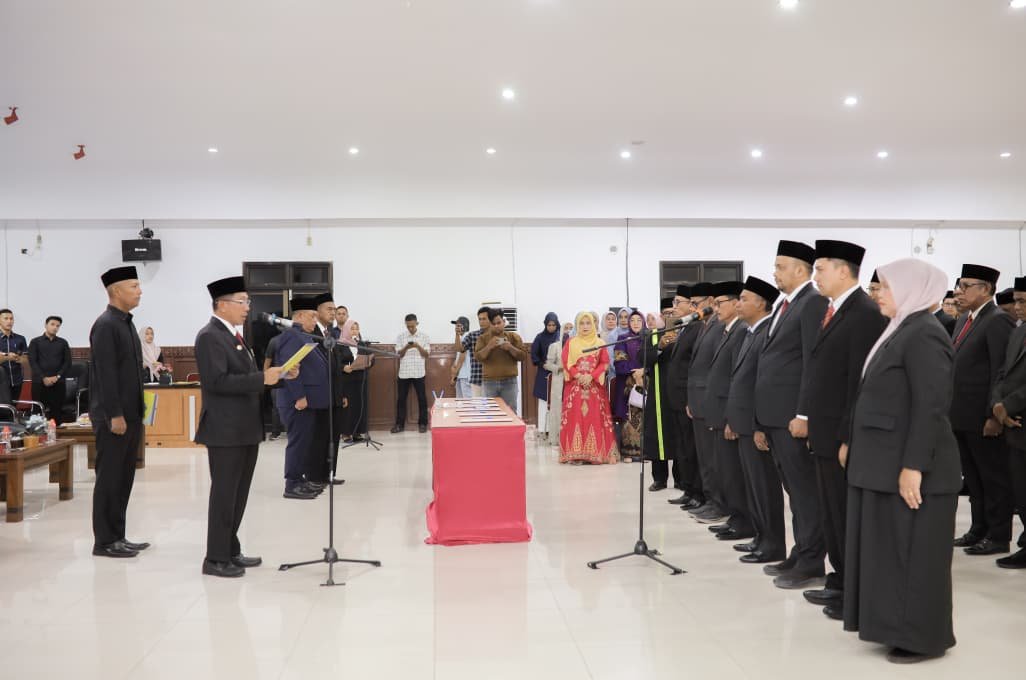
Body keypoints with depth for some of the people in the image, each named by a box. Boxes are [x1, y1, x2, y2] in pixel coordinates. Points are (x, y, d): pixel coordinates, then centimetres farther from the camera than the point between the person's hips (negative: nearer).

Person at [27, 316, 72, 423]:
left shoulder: (63, 343, 14)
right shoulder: (35, 342, 9)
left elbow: (68, 362, 7)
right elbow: (32, 362, 0)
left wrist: (57, 376, -7)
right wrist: (43, 378, -11)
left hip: (58, 383, 1)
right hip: (39, 382, -1)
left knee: (57, 412, -2)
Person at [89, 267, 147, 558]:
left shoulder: (127, 323, 14)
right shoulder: (105, 325, -14)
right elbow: (106, 373, -19)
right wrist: (115, 415, -21)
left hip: (130, 414, 9)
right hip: (113, 417, -9)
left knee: (124, 478, 12)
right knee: (109, 479, -2)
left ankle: (117, 536, 20)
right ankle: (104, 541, 6)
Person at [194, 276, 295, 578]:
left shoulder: (235, 336, 17)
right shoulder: (209, 336, -13)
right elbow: (218, 381, -23)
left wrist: (277, 375, 5)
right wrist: (262, 378, -24)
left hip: (246, 428, 9)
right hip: (225, 429, -9)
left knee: (239, 494, 15)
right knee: (224, 494, -3)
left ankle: (231, 550, 25)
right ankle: (216, 559, 6)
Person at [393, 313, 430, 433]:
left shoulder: (424, 336, 2)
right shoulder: (401, 336, 4)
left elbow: (426, 355, 0)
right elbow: (399, 354, 2)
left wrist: (418, 346, -17)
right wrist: (405, 348, -17)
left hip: (418, 372, -1)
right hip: (404, 372, 1)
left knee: (421, 398, 2)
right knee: (401, 398, 5)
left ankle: (422, 423, 11)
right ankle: (399, 424, 12)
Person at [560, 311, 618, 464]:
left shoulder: (600, 343, 9)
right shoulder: (570, 343, 9)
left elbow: (604, 363, 1)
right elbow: (566, 363, 1)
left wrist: (591, 376, -12)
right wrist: (578, 375, -13)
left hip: (595, 385, 0)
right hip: (575, 385, 0)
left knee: (595, 417, -3)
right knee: (575, 417, -4)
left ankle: (596, 452, 1)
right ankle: (575, 453, -3)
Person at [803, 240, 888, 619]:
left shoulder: (865, 314, -16)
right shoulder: (835, 312, 13)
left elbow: (861, 382, -20)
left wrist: (848, 439, -21)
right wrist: (815, 426, 15)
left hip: (844, 436, -9)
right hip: (825, 433, 9)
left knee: (848, 517, 1)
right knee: (832, 514, 16)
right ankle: (841, 582, 28)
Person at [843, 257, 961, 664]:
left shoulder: (924, 334, -16)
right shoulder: (901, 331, 13)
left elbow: (932, 405, -22)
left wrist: (913, 466, -24)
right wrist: (854, 445, 15)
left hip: (909, 467, -10)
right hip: (886, 464, 10)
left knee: (914, 553, 1)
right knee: (889, 550, 15)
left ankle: (922, 638, 14)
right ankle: (900, 627, 26)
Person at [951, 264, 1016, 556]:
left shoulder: (998, 321, -12)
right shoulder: (964, 320, 15)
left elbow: (1001, 371, -18)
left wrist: (994, 415, -21)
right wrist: (950, 409, 14)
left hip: (983, 418, -8)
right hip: (962, 416, 9)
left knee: (994, 477, 2)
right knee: (973, 477, 15)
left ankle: (998, 536, 11)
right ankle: (979, 529, 25)